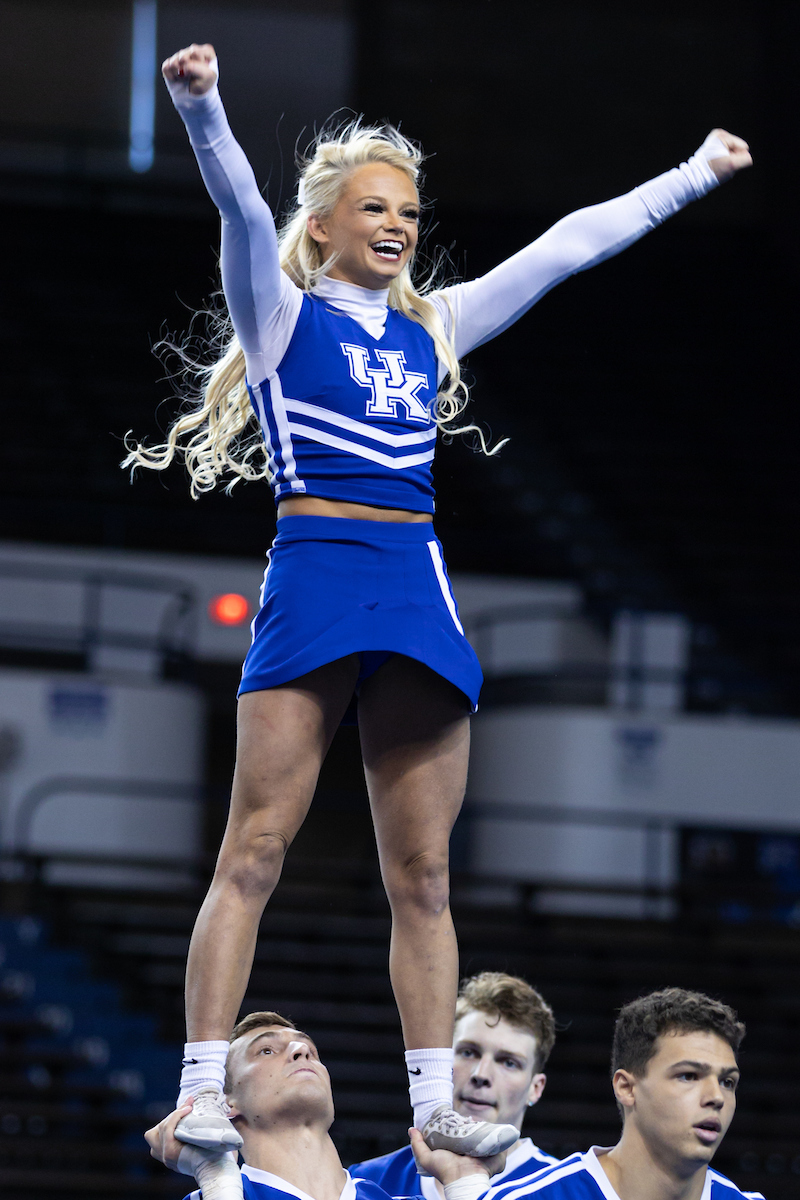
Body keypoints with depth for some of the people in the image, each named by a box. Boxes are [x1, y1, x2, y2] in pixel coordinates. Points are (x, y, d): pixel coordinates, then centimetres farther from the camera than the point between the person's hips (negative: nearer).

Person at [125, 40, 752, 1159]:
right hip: (316, 574, -5)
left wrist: (696, 174, 28)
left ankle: (435, 1101, 6)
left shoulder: (433, 329, 20)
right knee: (255, 850, -10)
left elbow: (566, 246, 24)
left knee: (422, 871, 4)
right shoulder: (282, 312, 6)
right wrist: (203, 106, -30)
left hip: (420, 591, 5)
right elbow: (241, 205, -12)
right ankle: (203, 1092, -12)